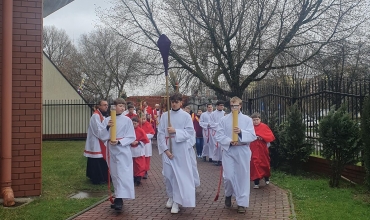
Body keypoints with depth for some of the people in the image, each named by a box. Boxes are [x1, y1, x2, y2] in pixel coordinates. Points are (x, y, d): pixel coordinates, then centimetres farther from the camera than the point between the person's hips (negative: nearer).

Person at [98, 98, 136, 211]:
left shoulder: (127, 120, -3)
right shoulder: (107, 120, 3)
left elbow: (132, 137, -5)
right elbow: (102, 137, -1)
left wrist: (119, 142, -18)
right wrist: (107, 127, -18)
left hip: (123, 150, -3)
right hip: (112, 151, 4)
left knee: (123, 174, -12)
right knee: (115, 175, 11)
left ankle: (119, 199, -16)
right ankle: (118, 198, 22)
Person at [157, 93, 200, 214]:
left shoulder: (186, 116, -1)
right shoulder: (164, 115, 3)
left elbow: (190, 132, -6)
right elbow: (160, 133, 0)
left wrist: (175, 131, -18)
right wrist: (165, 149, -9)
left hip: (181, 150, -2)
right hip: (168, 149, 2)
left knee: (180, 174, -3)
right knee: (168, 174, 8)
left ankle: (177, 201, 3)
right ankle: (170, 197, 27)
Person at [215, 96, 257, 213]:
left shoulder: (247, 119, 3)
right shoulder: (224, 119, 4)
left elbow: (252, 136, -5)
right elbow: (218, 135, -1)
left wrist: (241, 132, -21)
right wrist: (229, 141, -16)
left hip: (243, 151, 0)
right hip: (228, 151, 0)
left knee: (243, 176, 3)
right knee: (228, 176, -3)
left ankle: (241, 203, 14)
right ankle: (228, 195, 28)